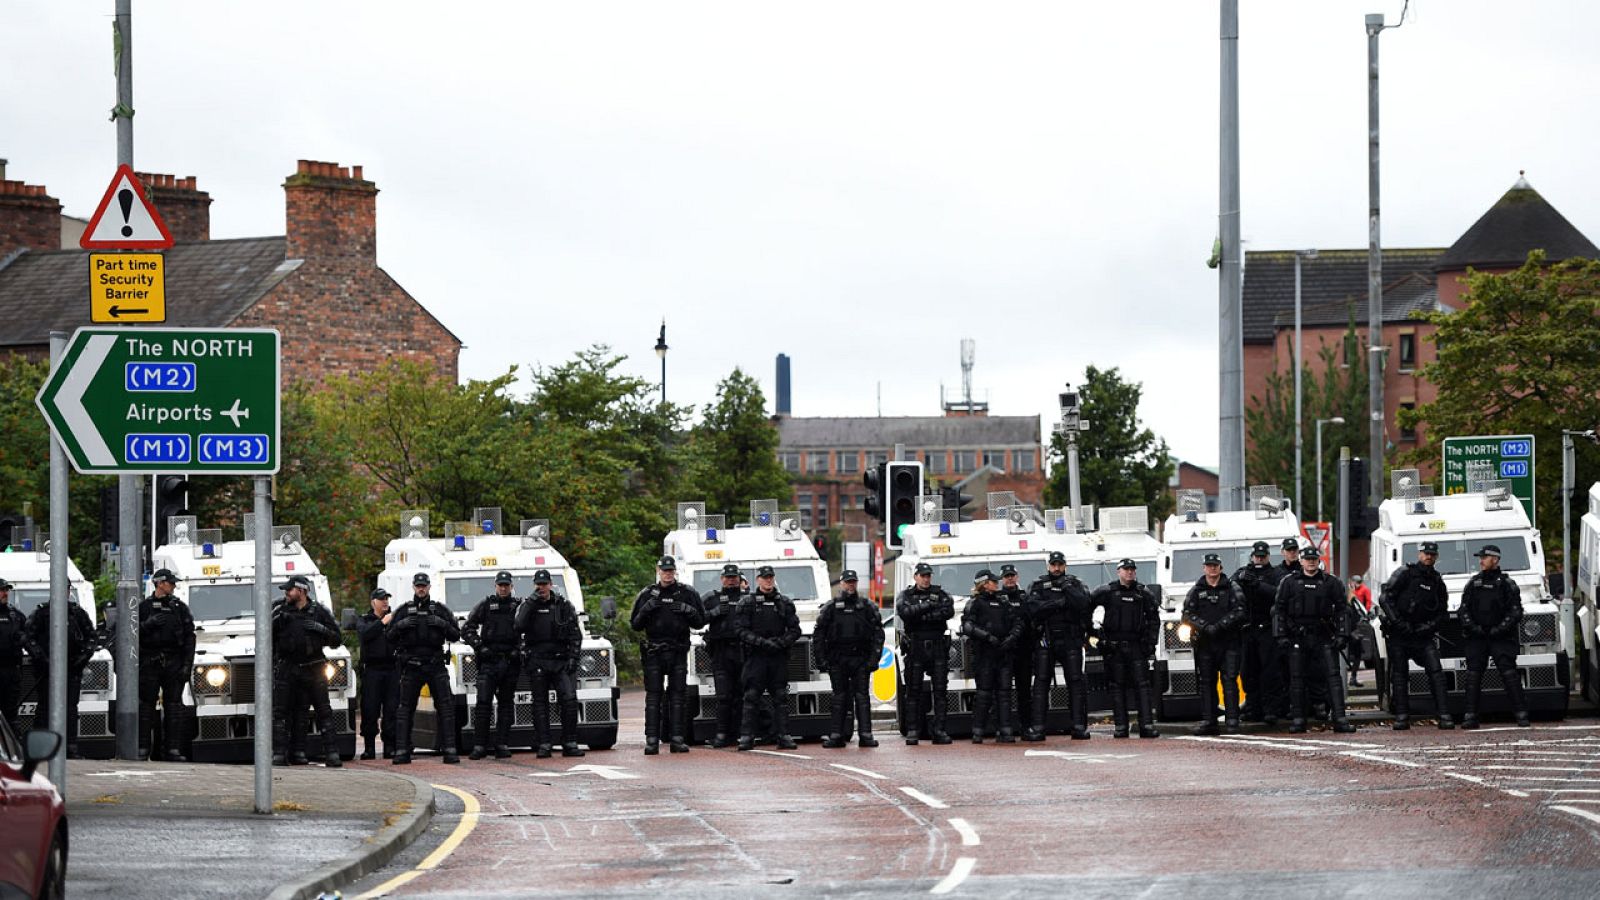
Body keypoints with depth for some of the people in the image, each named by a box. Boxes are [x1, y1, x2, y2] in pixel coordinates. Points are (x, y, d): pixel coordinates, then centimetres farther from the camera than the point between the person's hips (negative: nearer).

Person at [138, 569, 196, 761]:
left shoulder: (180, 607, 10)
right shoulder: (143, 606, 7)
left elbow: (189, 637, 7)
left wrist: (187, 664, -2)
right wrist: (149, 624, -15)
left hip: (173, 663, 1)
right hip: (149, 663, -1)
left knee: (173, 706, -2)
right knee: (146, 705, -2)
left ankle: (174, 750, -3)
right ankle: (143, 749, 1)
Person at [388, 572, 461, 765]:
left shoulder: (440, 610, 11)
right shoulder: (404, 610, 10)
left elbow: (456, 635, 8)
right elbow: (390, 637, 7)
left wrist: (443, 624, -11)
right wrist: (400, 625, -11)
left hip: (436, 665, 0)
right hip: (411, 667, 0)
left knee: (446, 706, -8)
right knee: (405, 708, -1)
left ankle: (449, 750, -8)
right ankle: (402, 751, 1)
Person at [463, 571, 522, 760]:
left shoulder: (518, 606, 8)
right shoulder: (485, 605, 4)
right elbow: (467, 629, 4)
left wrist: (520, 650, -2)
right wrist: (478, 647, -7)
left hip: (510, 661, 2)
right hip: (489, 660, -2)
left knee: (506, 703, 6)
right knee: (483, 702, -8)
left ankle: (502, 746, 9)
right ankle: (479, 746, -8)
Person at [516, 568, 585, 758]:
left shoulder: (564, 605, 7)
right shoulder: (527, 606, 6)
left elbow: (575, 634, 7)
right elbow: (519, 627, -12)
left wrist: (573, 657, -4)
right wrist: (531, 603, -13)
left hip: (561, 661, 0)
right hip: (537, 662, 0)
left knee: (569, 700, -11)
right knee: (540, 704, 2)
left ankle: (570, 744, -6)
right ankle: (543, 745, 4)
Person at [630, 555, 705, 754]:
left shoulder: (687, 594, 8)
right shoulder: (647, 595, 8)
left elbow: (700, 622, 9)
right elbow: (635, 625, 8)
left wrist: (687, 611, -9)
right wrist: (646, 610, -10)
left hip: (678, 652, 0)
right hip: (654, 652, 0)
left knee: (677, 696, 1)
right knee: (653, 696, -4)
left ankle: (677, 738, 3)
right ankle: (652, 740, -5)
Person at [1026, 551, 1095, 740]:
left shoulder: (1075, 584, 8)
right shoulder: (1038, 586, 7)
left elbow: (1084, 604, -9)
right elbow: (1033, 608, -10)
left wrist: (1067, 589, -13)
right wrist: (1060, 603, -11)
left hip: (1071, 640, 0)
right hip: (1046, 641, 0)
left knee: (1076, 681, -2)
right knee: (1041, 682, -3)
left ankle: (1079, 726, 0)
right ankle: (1038, 727, -3)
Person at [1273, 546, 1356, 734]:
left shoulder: (1331, 583, 8)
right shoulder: (1289, 582, 7)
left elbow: (1341, 610, 8)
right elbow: (1278, 610, 7)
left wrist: (1341, 635, -2)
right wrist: (1281, 636, -2)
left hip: (1324, 637, 0)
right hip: (1297, 637, 0)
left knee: (1333, 675, -8)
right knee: (1297, 679, 1)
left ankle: (1339, 719, -10)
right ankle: (1297, 720, 8)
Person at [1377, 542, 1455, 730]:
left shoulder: (1437, 582, 11)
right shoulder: (1404, 574, -2)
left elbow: (1442, 613, 13)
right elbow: (1385, 598, -8)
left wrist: (1428, 627, -5)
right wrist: (1396, 621, -16)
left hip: (1423, 636, 2)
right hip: (1399, 635, -2)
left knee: (1436, 672, -10)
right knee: (1399, 675, 0)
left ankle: (1444, 716, -13)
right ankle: (1402, 716, 7)